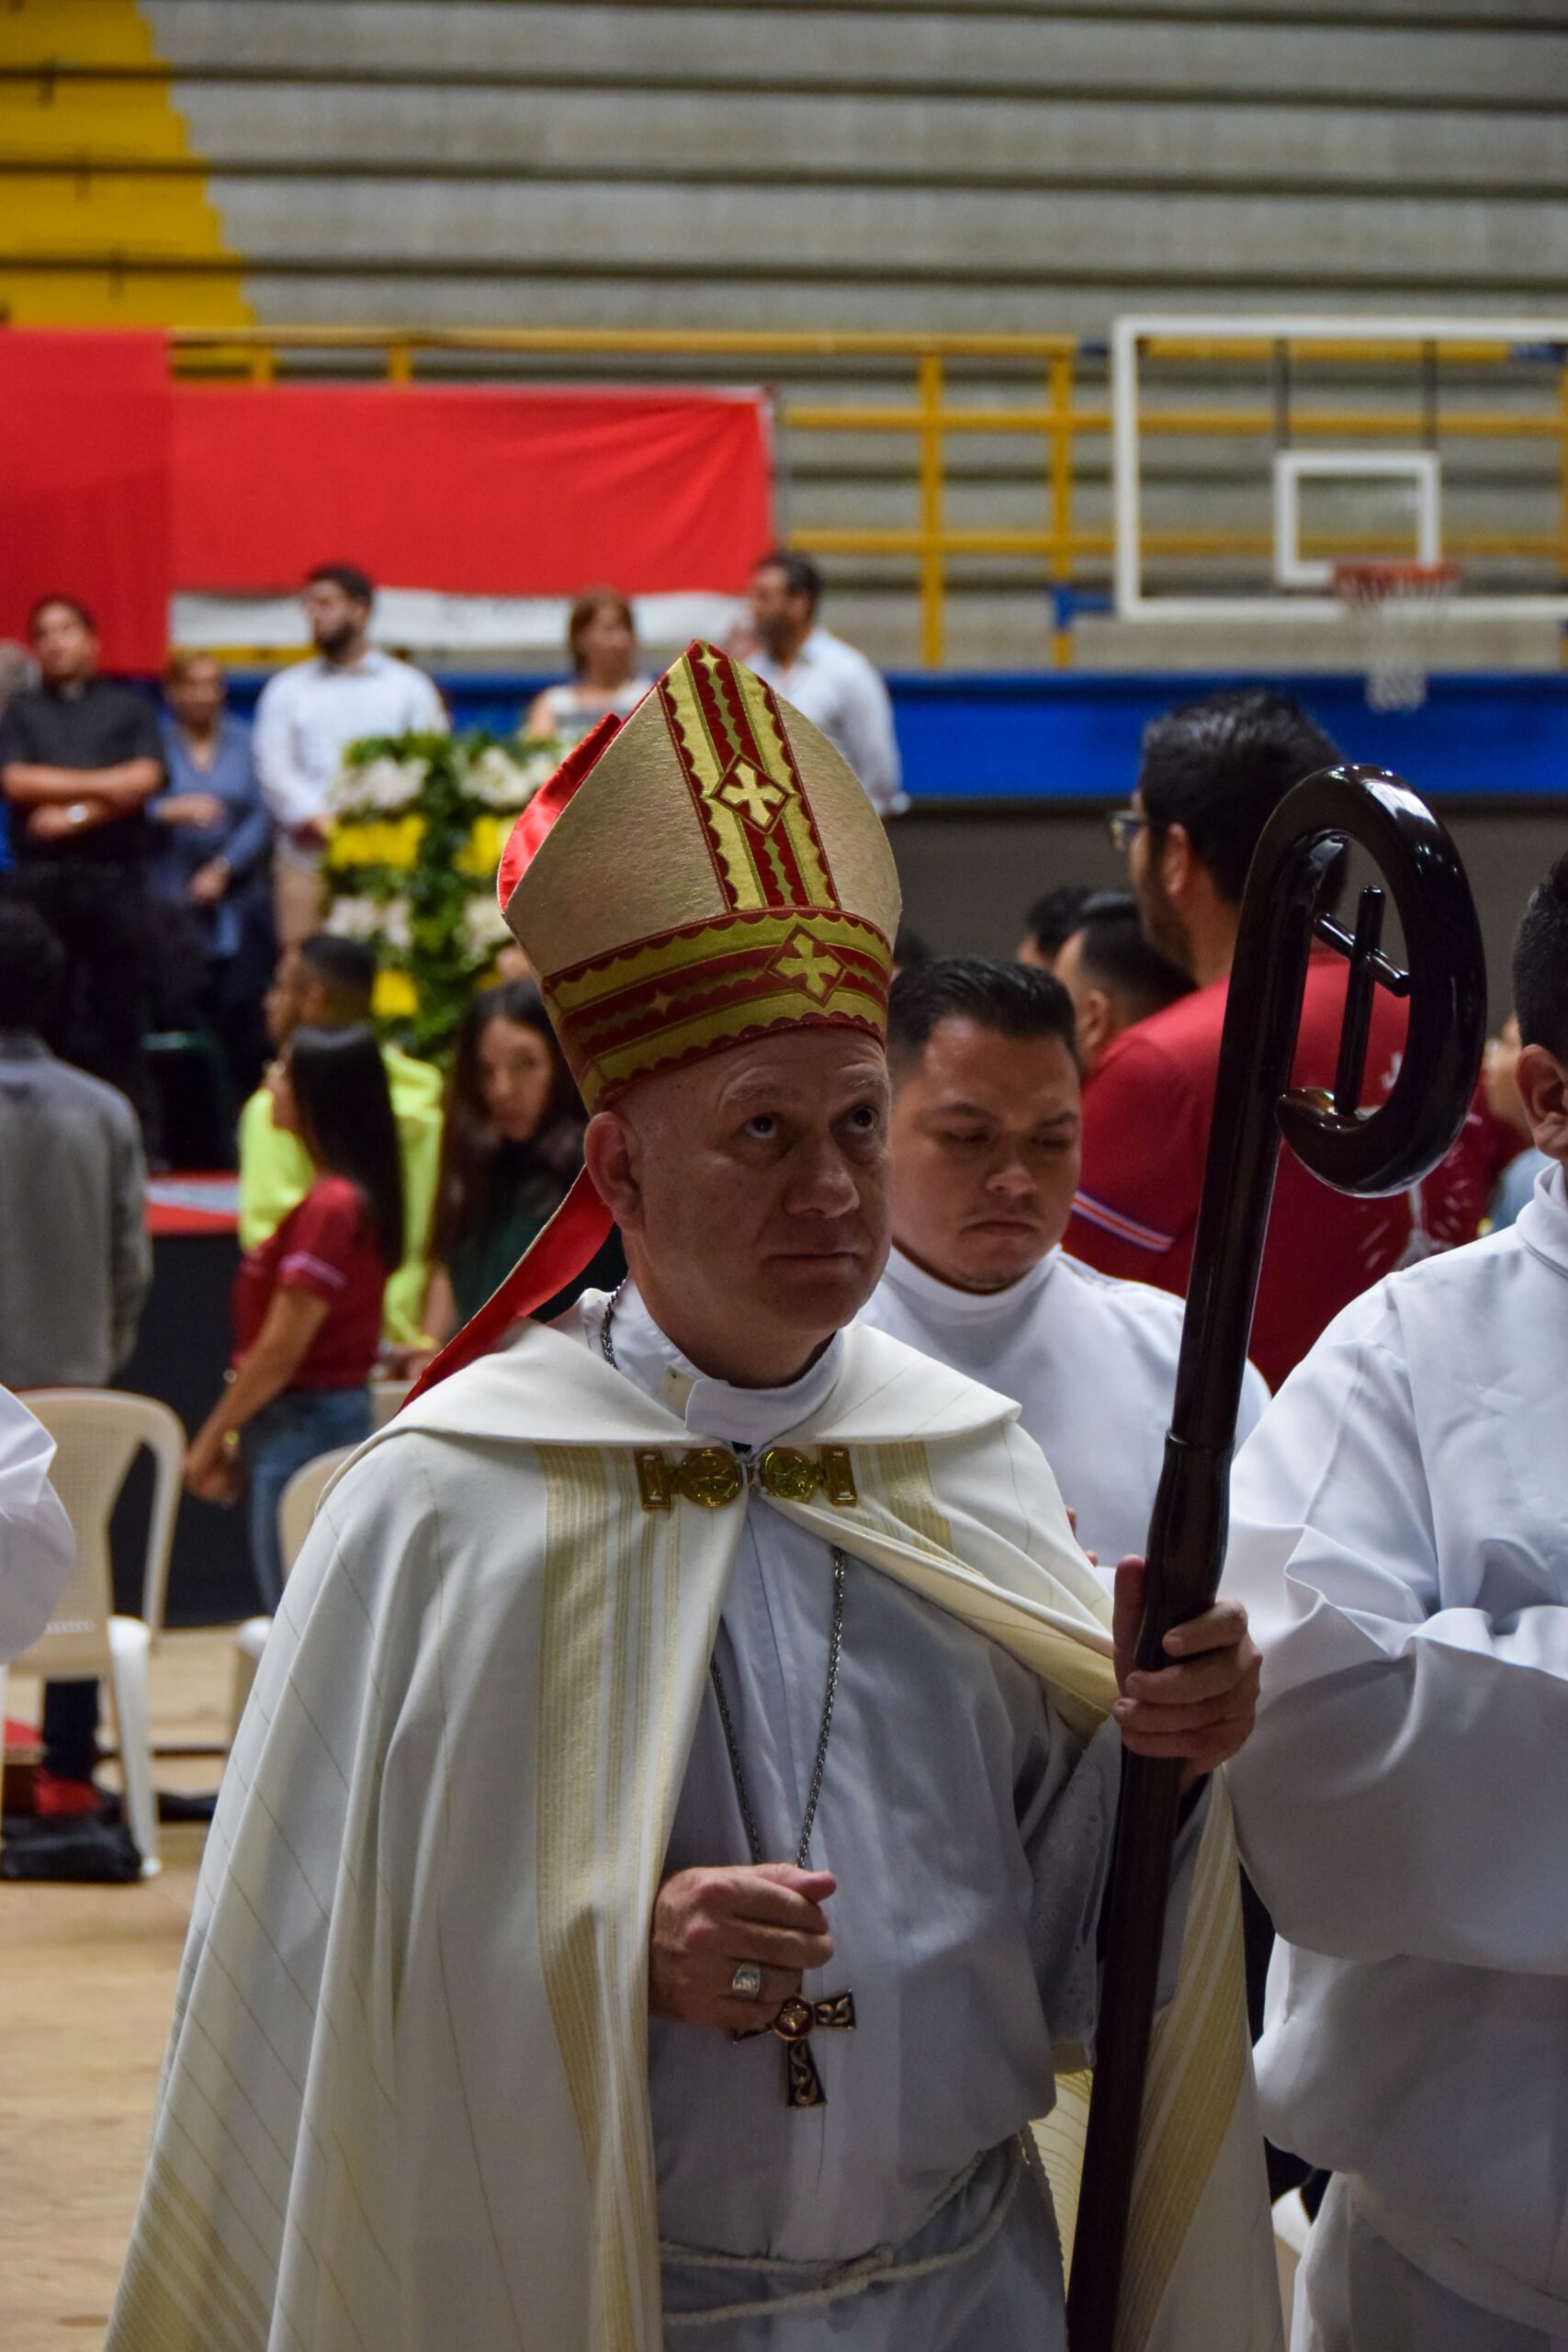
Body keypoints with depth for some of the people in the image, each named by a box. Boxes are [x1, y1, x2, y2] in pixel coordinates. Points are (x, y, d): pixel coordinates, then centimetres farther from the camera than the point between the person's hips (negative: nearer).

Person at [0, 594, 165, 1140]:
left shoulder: (129, 709, 11)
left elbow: (145, 780, -3)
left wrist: (75, 814, -10)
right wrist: (102, 783, -7)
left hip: (115, 874, -1)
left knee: (121, 1010, -2)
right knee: (49, 1014, -1)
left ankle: (140, 1137, -1)